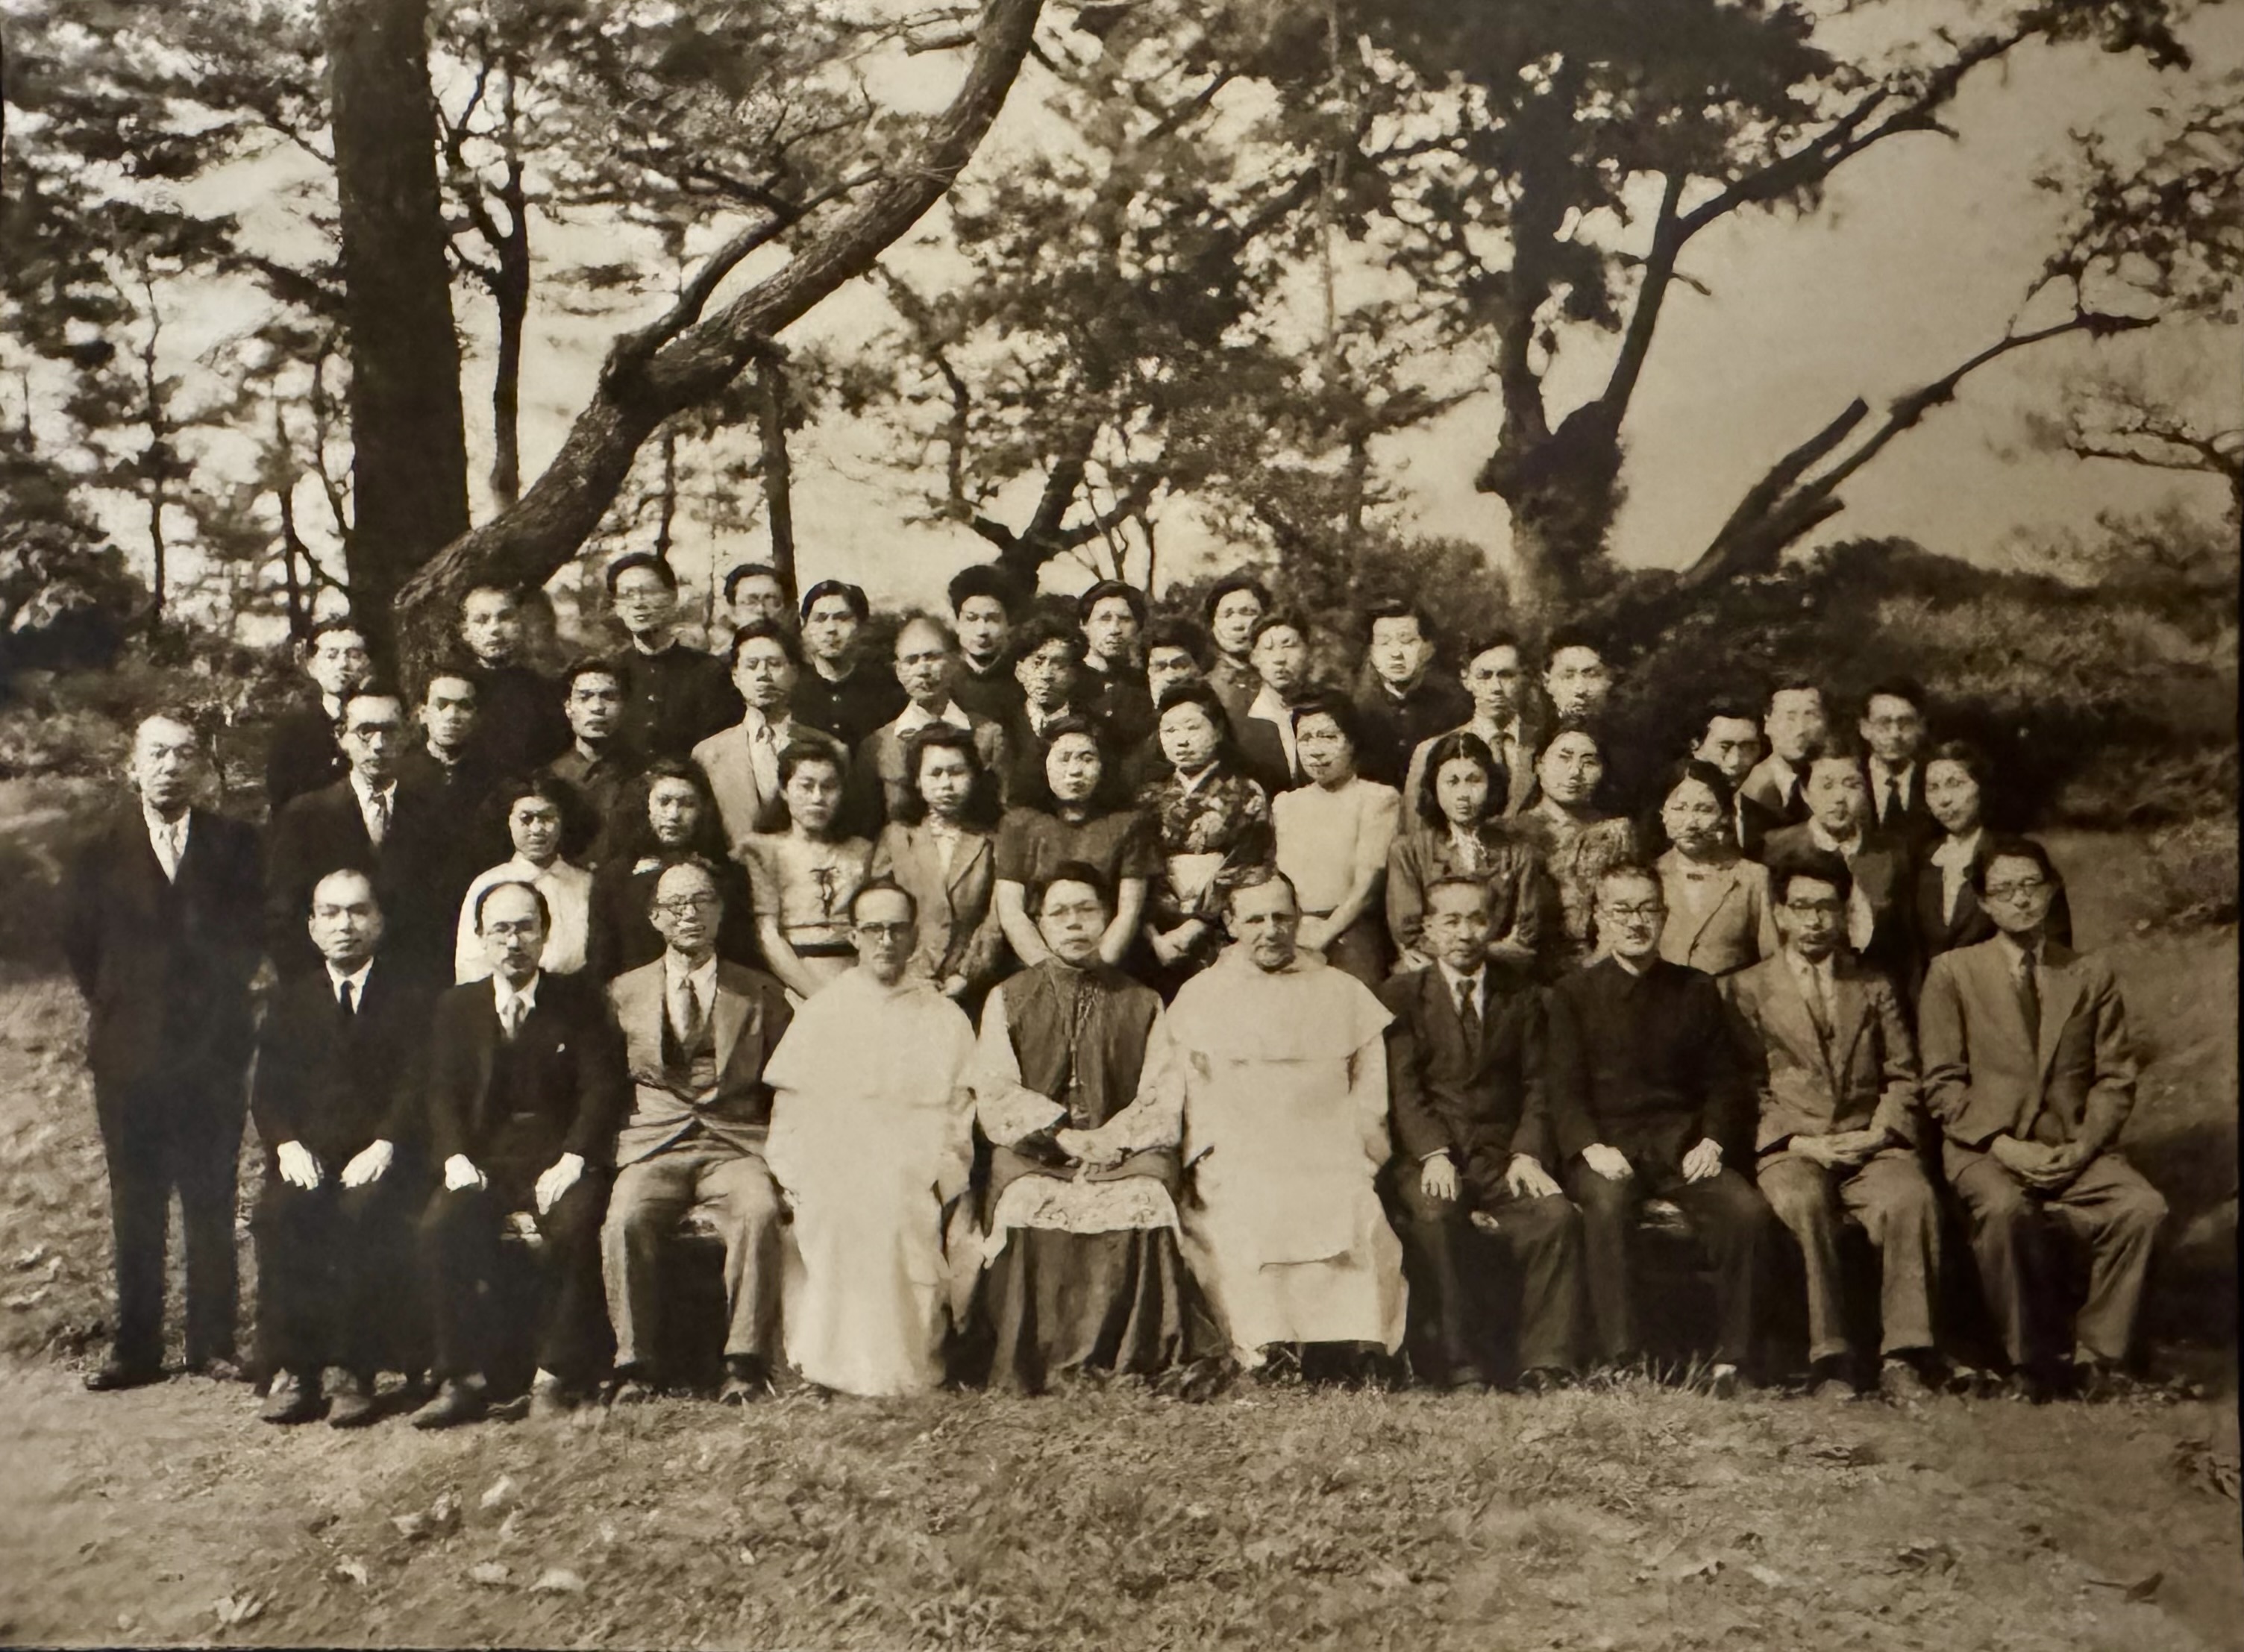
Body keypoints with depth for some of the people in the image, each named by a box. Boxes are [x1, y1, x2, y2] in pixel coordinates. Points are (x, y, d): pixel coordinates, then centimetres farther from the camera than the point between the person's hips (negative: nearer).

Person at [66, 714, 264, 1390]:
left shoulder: (234, 844, 3)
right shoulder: (103, 850, 5)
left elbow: (253, 930, 6)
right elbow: (79, 938, 10)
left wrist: (221, 999, 2)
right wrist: (113, 1004, 6)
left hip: (213, 1049, -1)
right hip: (128, 1053, 1)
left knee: (212, 1205, 2)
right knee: (135, 1207, 6)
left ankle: (213, 1342, 10)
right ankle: (135, 1347, 12)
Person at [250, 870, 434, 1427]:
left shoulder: (413, 999, 11)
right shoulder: (289, 1000, 20)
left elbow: (420, 1086, -2)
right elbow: (267, 1090, 9)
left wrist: (384, 1145, -19)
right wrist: (288, 1145, -11)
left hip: (379, 1162, -2)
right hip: (307, 1160, 3)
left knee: (365, 1211, -35)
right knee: (281, 1212, -31)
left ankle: (357, 1373, -30)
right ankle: (293, 1368, -24)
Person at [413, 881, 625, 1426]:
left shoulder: (579, 1000, 8)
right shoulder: (456, 1006, 14)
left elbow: (602, 1088, -1)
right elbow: (443, 1095, 6)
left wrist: (571, 1160, -15)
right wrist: (456, 1158, -13)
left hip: (559, 1160, -2)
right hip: (486, 1161, 2)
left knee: (574, 1227, -33)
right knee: (440, 1227, -28)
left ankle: (555, 1377, -22)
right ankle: (464, 1380, -20)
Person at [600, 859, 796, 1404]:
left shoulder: (761, 993, 16)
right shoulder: (623, 993, 18)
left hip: (736, 1146, 0)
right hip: (653, 1147, 1)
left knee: (759, 1213, -33)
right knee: (624, 1221, -31)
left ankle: (746, 1364, -26)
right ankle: (636, 1367, -20)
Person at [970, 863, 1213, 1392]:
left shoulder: (1142, 1004, 16)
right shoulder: (1009, 999, 15)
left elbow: (1162, 1103, 6)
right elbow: (995, 1096, 3)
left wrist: (1109, 1139, -12)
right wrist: (1063, 1133, -10)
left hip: (1126, 1152, 0)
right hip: (1032, 1153, 0)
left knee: (1143, 1203, -32)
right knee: (1030, 1206, -33)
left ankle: (1132, 1362, -23)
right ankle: (1032, 1364, -24)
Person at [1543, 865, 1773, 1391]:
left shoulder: (1696, 990, 16)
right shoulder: (1575, 993, 9)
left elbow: (1726, 1082, 14)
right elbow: (1564, 1089, 1)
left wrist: (1713, 1140, -5)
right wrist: (1592, 1147, -17)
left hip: (1680, 1142, 2)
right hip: (1605, 1144, -2)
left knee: (1748, 1209, -25)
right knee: (1606, 1205, -35)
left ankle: (1730, 1360, -15)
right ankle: (1620, 1361, -32)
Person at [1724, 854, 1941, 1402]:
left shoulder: (1875, 988, 23)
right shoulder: (1746, 988, 15)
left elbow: (1903, 1079, 15)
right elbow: (1746, 1087, 7)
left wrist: (1878, 1134, -4)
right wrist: (1799, 1141, -8)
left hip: (1870, 1145, 2)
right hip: (1790, 1148, -2)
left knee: (1912, 1197, -32)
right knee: (1803, 1203, -36)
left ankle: (1903, 1359, -29)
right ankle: (1829, 1361, -30)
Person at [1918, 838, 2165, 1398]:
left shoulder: (2093, 976, 14)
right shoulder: (1952, 972, 6)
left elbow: (2115, 1080, 9)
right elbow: (1943, 1083, 0)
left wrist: (2081, 1148, -8)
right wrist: (2002, 1145, -13)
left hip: (2075, 1149, 2)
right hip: (1984, 1147, -2)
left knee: (2143, 1206, -27)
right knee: (2005, 1206, -35)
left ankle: (2095, 1352, -12)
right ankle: (2033, 1356, -17)